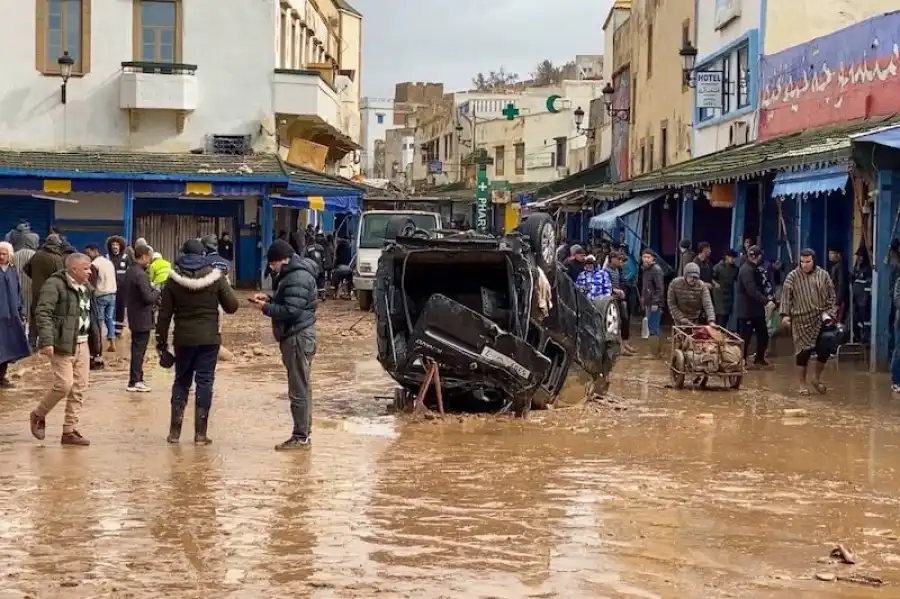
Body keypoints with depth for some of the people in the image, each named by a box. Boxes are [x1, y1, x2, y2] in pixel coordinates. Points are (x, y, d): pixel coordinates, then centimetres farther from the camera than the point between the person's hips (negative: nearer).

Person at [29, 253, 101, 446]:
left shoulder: (85, 288, 15)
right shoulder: (55, 285, -12)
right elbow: (43, 313, -18)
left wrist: (95, 340, 17)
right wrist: (46, 341, -27)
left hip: (82, 344, 8)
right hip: (63, 344, -8)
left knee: (80, 388, 5)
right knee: (64, 385, -13)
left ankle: (69, 431, 13)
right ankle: (39, 415, 13)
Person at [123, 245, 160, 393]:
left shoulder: (130, 271, 9)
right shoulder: (141, 274, -22)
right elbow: (148, 297, -26)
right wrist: (157, 291, -5)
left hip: (134, 316, 10)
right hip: (142, 318, -10)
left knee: (137, 349, 17)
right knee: (139, 349, -3)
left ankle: (137, 378, 26)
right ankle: (134, 382, 2)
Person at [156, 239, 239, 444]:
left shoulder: (173, 279, -2)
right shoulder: (215, 277, -5)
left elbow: (165, 314, 0)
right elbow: (232, 306, 1)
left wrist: (161, 341, 7)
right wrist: (225, 284, 17)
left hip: (183, 339, 1)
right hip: (209, 339, -1)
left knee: (181, 381, 14)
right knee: (204, 382, 3)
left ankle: (174, 431, 12)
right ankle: (200, 433, 0)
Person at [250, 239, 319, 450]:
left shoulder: (298, 278, -19)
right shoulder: (291, 273, 15)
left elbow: (291, 311, -24)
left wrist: (266, 308, -15)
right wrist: (269, 299, 8)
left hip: (298, 337, -11)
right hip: (294, 336, 11)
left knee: (299, 389, -7)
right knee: (301, 387, 15)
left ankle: (300, 437, -3)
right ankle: (304, 432, 23)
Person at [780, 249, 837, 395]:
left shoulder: (823, 275, 5)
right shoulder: (793, 276, -2)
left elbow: (831, 295, 8)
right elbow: (786, 296, -5)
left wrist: (830, 311, -3)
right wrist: (785, 314, -13)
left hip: (820, 319, 2)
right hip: (801, 320, -2)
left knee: (825, 349, -3)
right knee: (803, 352, 0)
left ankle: (816, 378, 21)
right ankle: (802, 385, 11)